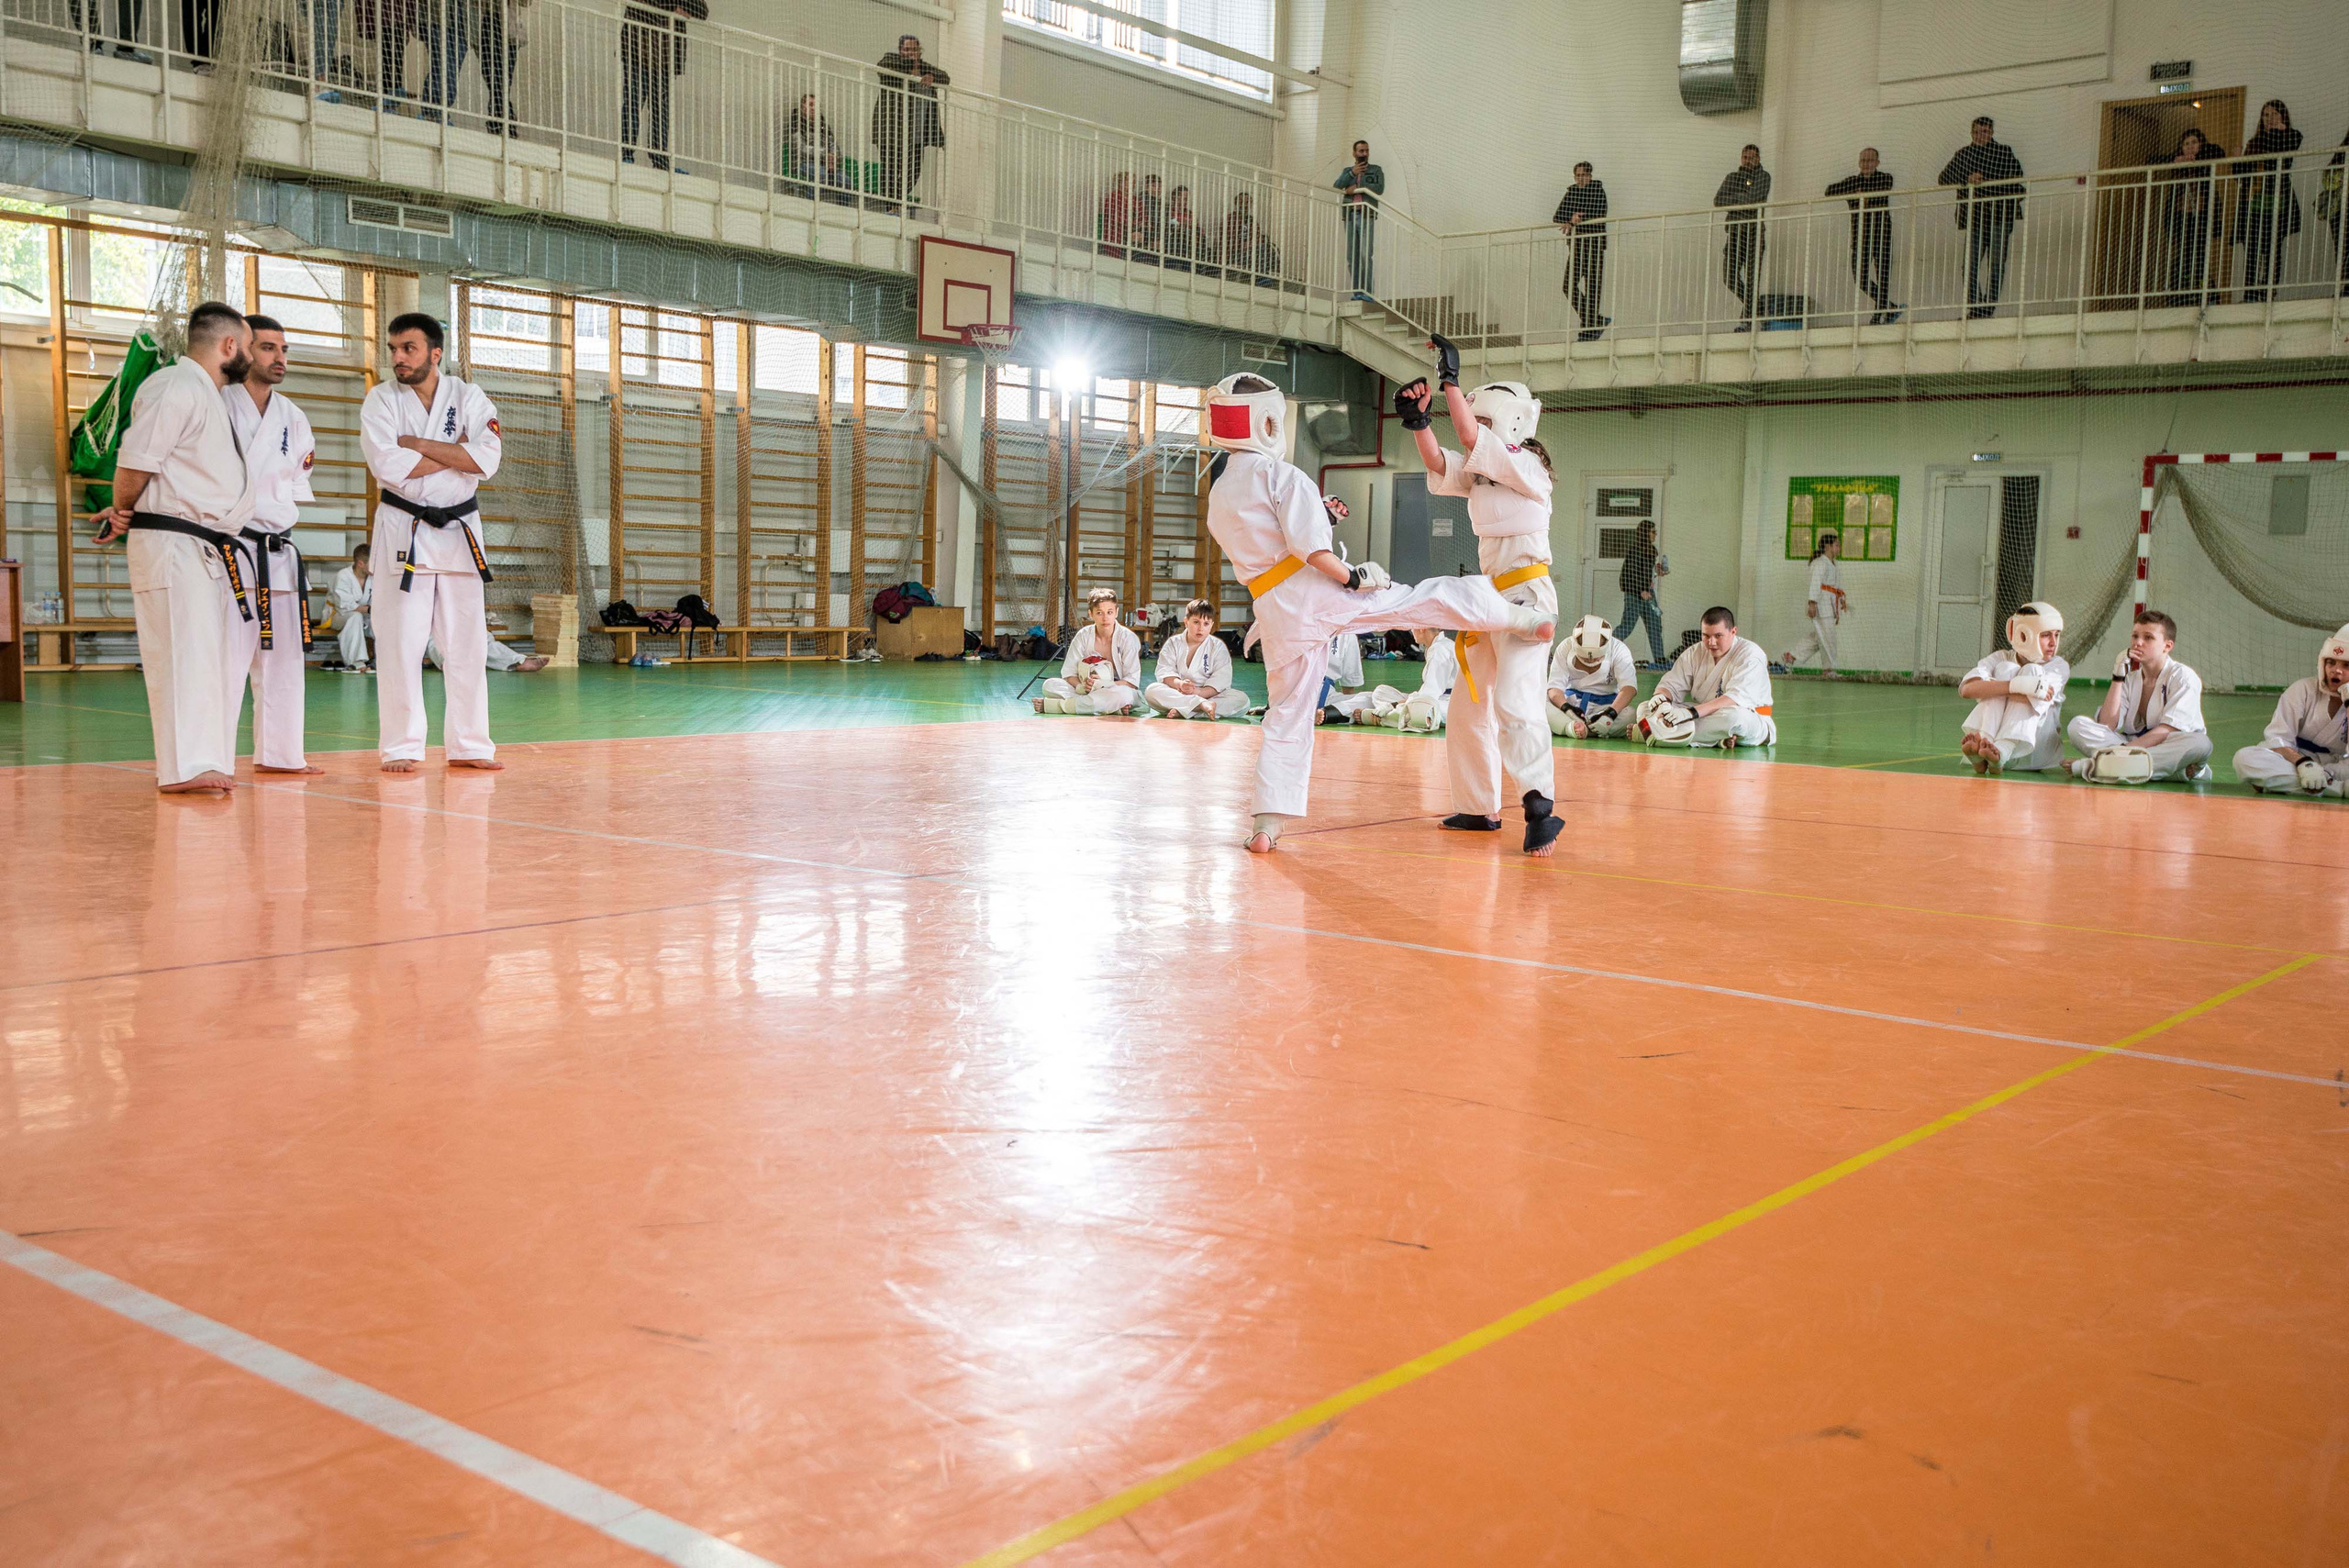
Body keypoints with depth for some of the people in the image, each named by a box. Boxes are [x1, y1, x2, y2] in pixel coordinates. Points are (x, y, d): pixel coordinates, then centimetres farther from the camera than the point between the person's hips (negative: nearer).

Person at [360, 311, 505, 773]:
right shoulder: (382, 400, -1)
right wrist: (453, 455, -12)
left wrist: (421, 445, -15)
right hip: (404, 531, -2)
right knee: (400, 643, -4)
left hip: (460, 531, 2)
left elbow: (487, 458, -13)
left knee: (467, 641, 5)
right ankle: (401, 748, 3)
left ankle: (469, 745, 14)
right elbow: (387, 465, -17)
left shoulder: (469, 397, 3)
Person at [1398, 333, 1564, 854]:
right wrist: (1418, 421, -14)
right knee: (1469, 707, 13)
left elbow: (1471, 441, -22)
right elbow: (1440, 466, 1)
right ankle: (1480, 809, 23)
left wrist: (1451, 380, -19)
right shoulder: (1482, 474, 14)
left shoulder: (1528, 468, -10)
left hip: (1526, 595, -9)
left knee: (1516, 703, -23)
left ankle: (1542, 810, -24)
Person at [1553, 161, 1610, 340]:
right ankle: (1598, 321, 9)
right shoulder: (1571, 192, 13)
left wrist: (1574, 221, -14)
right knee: (1569, 285, -2)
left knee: (1592, 286, -7)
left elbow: (1599, 217, -14)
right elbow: (1557, 216, 8)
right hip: (1575, 243, 6)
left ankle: (1589, 330, -3)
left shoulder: (1598, 191, -2)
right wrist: (1571, 219, -12)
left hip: (1594, 243, -6)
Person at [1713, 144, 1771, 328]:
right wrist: (1741, 201, -9)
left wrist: (1732, 198, -3)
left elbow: (1752, 198, -14)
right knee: (1730, 277, -2)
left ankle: (1747, 320, -4)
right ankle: (1753, 307, 20)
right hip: (1734, 230, 4)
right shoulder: (1732, 177, 15)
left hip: (1754, 232, -4)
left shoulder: (1763, 176, 2)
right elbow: (1718, 201, 2)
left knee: (1752, 279, -8)